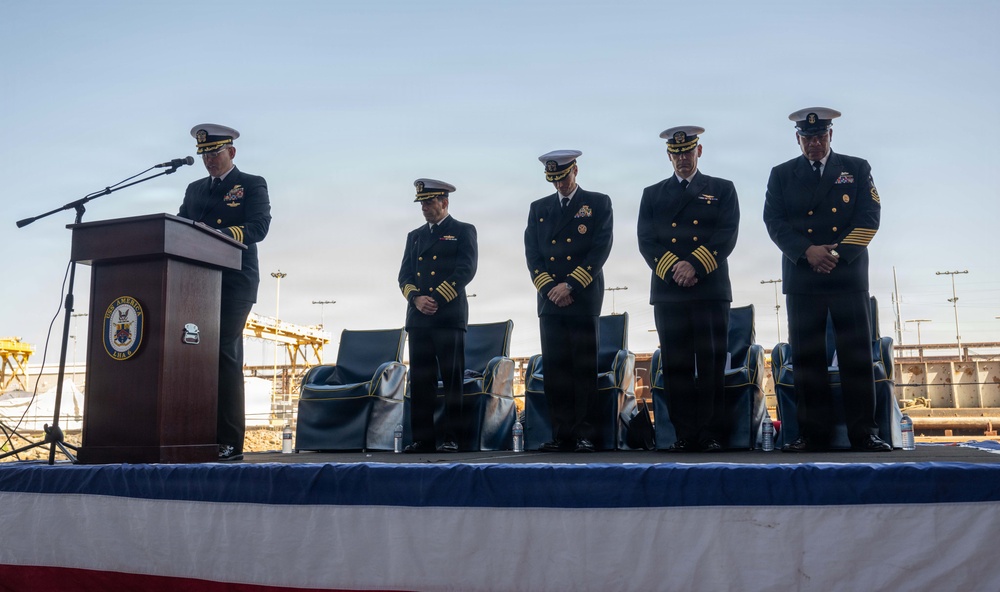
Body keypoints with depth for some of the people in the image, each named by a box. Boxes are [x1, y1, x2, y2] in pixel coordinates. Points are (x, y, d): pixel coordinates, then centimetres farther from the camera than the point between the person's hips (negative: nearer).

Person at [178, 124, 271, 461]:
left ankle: (230, 443, -7)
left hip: (233, 284, -5)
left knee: (224, 356, -10)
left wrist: (220, 235, -24)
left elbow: (258, 227, -9)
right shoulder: (195, 189, 23)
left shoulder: (252, 185, 5)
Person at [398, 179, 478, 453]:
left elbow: (466, 270, -6)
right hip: (418, 318, 5)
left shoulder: (463, 231, 7)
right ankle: (422, 438, 7)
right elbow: (404, 275, 14)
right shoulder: (415, 236, 21)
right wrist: (416, 298, -7)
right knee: (420, 380, 2)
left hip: (449, 317, -5)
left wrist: (437, 300, -12)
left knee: (452, 379, -3)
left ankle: (452, 437, 1)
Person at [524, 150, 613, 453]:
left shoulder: (598, 203, 6)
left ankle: (585, 435, 2)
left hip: (584, 300, -3)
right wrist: (550, 288, -5)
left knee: (584, 369, -3)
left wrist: (570, 285, -11)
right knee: (555, 370, 1)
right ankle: (562, 434, 6)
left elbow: (601, 249, -4)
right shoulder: (539, 208, 16)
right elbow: (532, 254, 9)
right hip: (550, 302, 3)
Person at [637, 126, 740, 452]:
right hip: (667, 292, 2)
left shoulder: (722, 190, 12)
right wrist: (673, 269, -9)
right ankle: (685, 434, 6)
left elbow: (727, 235, -1)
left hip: (711, 289, -1)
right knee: (676, 366, 1)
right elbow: (646, 241, 6)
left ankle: (712, 434, 2)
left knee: (711, 364, -3)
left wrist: (695, 265, -13)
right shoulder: (652, 194, 17)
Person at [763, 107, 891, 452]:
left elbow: (869, 217, 2)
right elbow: (774, 221, 1)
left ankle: (864, 433, 4)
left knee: (857, 356, -2)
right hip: (802, 278, 0)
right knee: (807, 358, 0)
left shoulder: (857, 169, 11)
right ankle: (813, 434, 5)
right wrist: (807, 251, -14)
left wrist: (838, 255, -12)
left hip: (849, 276, 0)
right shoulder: (781, 175, 12)